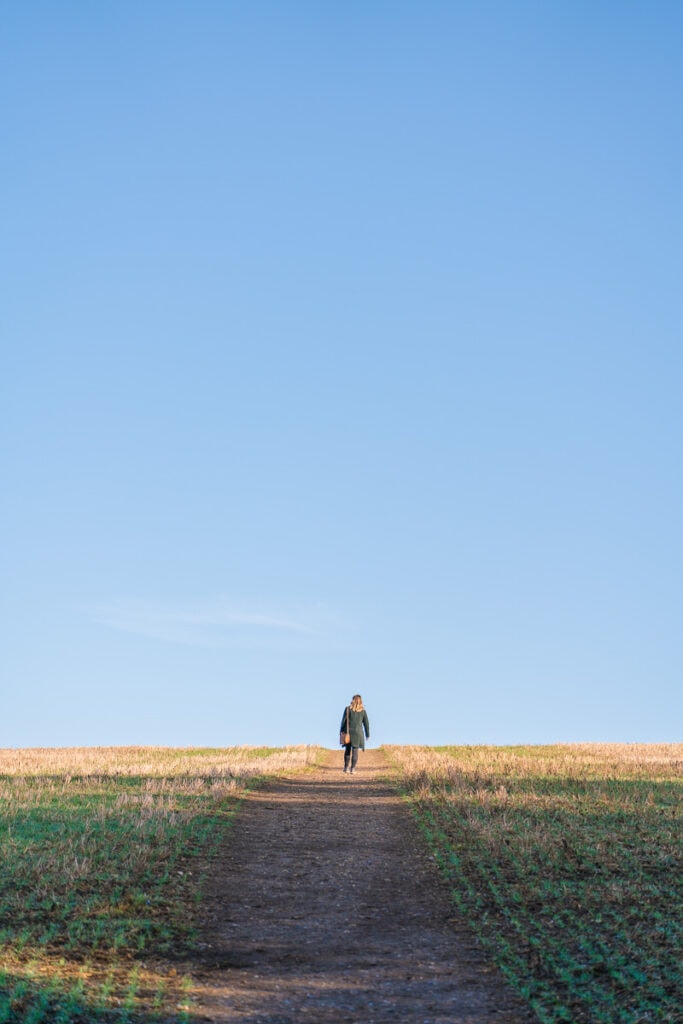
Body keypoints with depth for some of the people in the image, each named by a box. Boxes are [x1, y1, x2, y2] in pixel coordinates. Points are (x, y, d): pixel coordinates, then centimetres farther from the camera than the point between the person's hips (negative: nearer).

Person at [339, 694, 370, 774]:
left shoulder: (348, 709, 0)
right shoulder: (363, 711, 4)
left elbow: (343, 721, -3)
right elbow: (366, 723, 5)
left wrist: (341, 732, 1)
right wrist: (368, 735, 13)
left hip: (348, 732, 0)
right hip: (358, 733, 0)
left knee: (347, 750, 14)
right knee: (355, 751, 1)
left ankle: (346, 767, 15)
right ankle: (352, 769, -4)